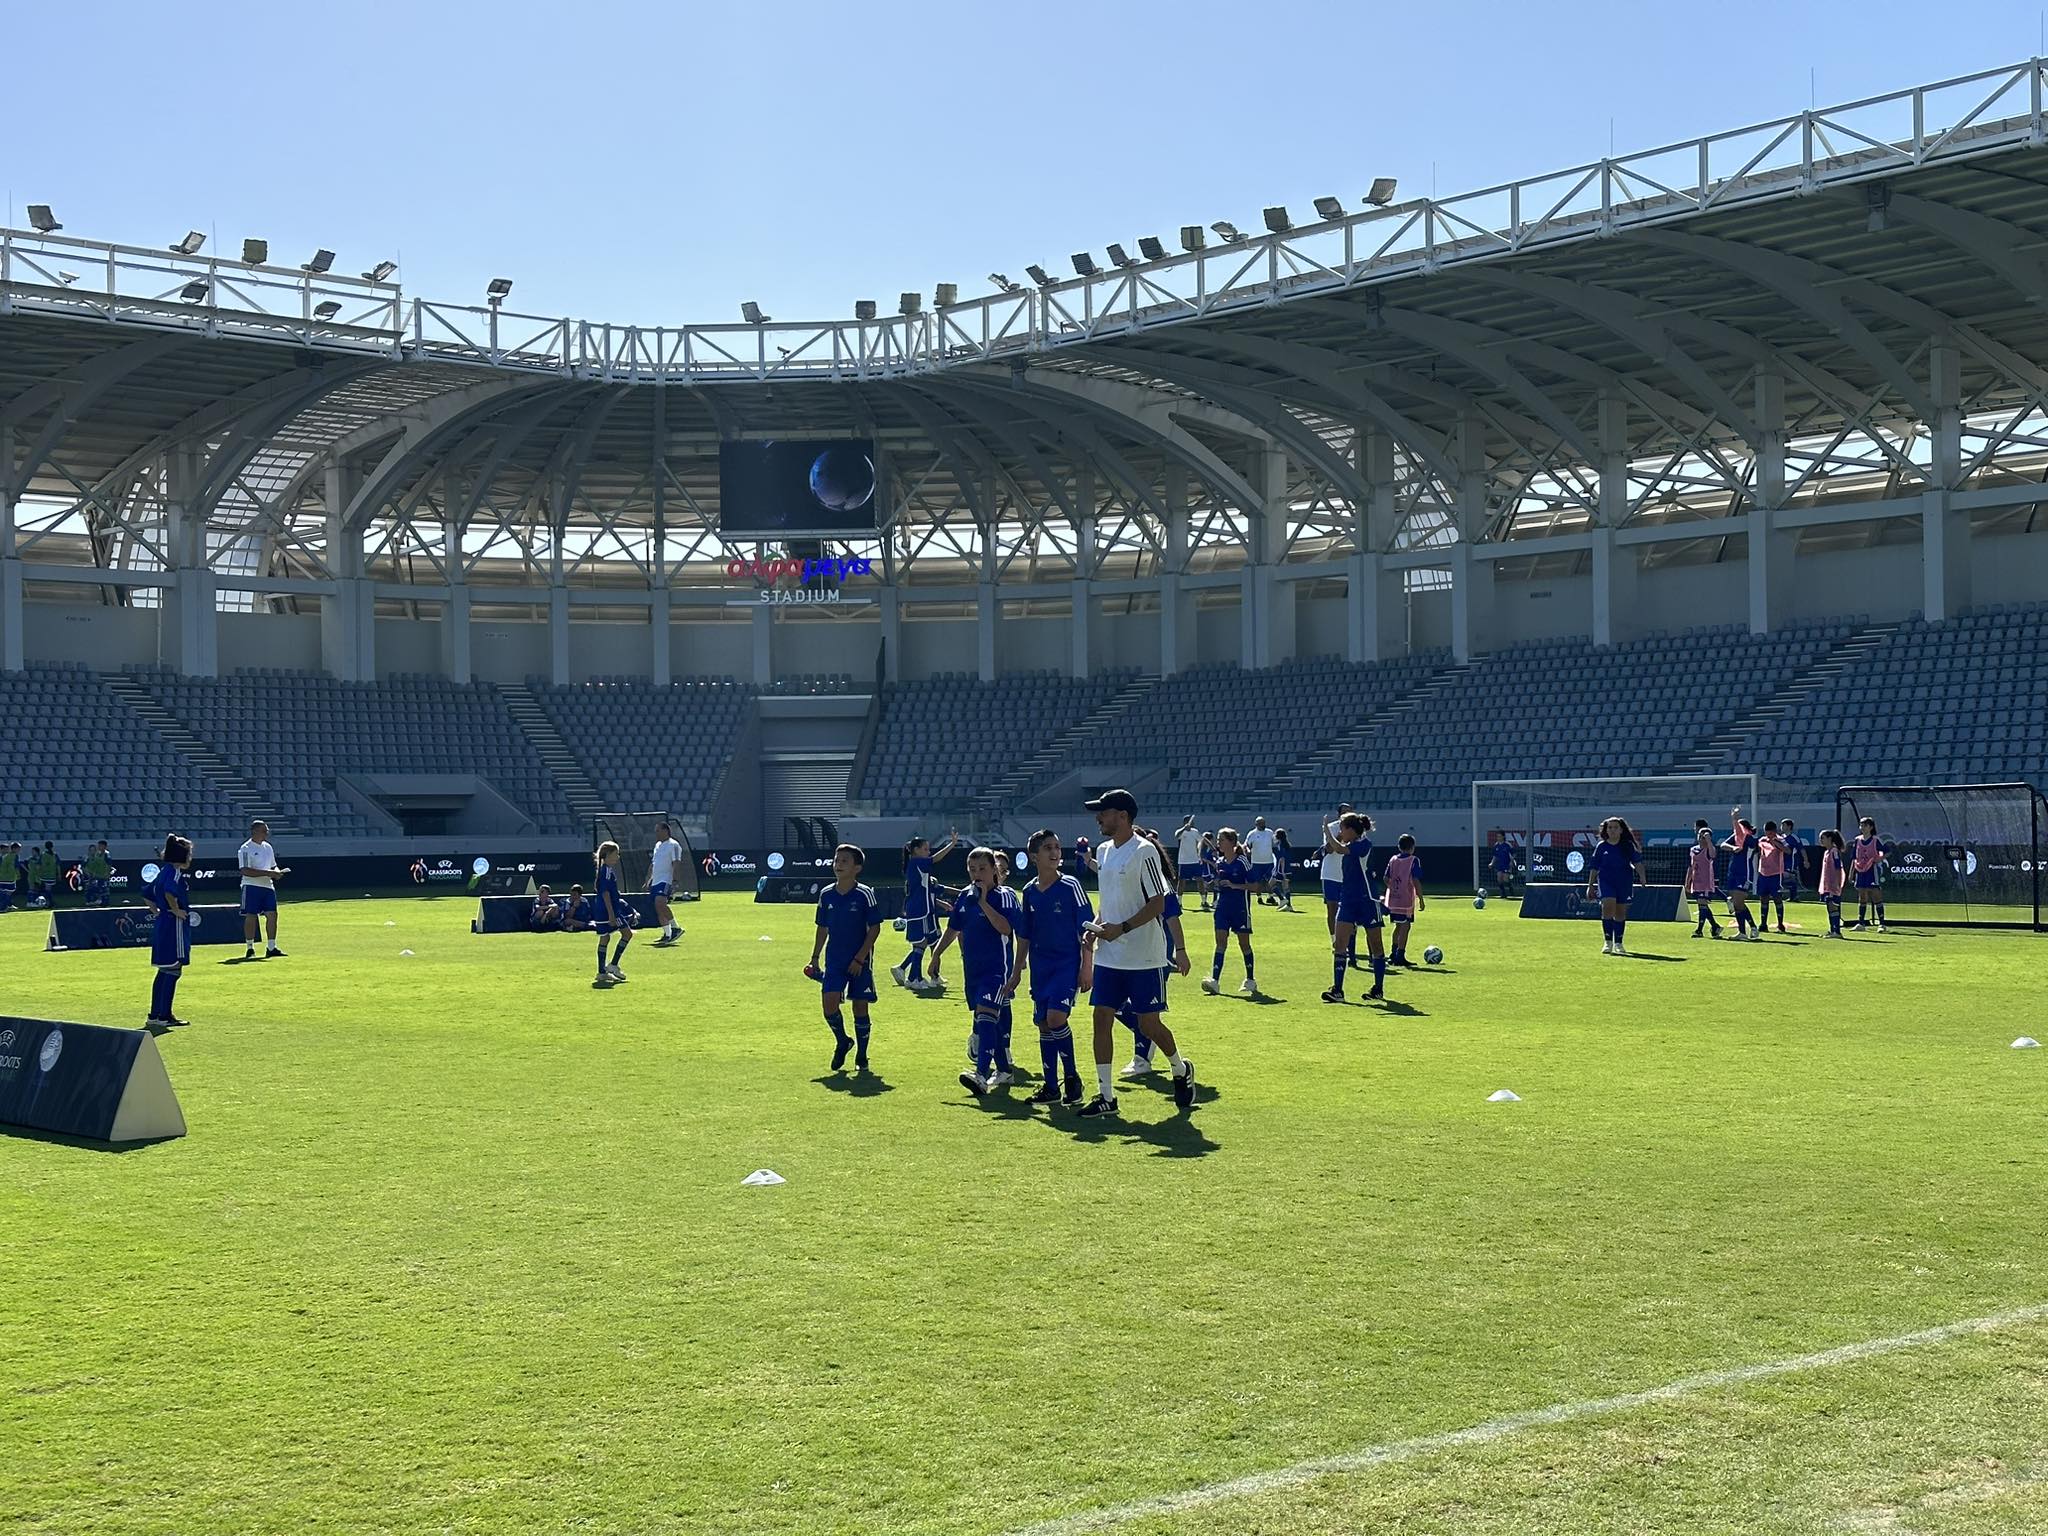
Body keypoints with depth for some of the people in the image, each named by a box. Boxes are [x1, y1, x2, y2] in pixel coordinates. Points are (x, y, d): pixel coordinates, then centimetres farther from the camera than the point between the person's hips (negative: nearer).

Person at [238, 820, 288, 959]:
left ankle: (271, 948, 4)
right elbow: (245, 871, -19)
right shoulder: (246, 849, -9)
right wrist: (267, 873, -22)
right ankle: (250, 948, 7)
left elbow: (273, 865, 24)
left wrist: (277, 871, 0)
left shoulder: (268, 847, 14)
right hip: (251, 886, -6)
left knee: (272, 914, -1)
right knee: (251, 916, -2)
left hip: (268, 886, 7)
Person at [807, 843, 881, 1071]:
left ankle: (861, 1057, 18)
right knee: (830, 1003, -11)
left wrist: (860, 958, -12)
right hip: (834, 960, 3)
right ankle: (842, 1042, 15)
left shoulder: (865, 894, -8)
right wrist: (815, 958, 11)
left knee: (860, 1008, 3)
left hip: (859, 962, -3)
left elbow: (875, 928, -7)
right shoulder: (826, 894, 4)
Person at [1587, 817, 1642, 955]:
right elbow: (1594, 867, 9)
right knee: (1608, 906, -20)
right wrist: (1590, 885, 7)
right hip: (1606, 881, -1)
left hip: (1624, 882, 1)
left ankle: (1618, 943, 21)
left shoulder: (1628, 846, 4)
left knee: (1620, 912, 7)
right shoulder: (1601, 846, 5)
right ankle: (1607, 942, -15)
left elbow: (1637, 862, 0)